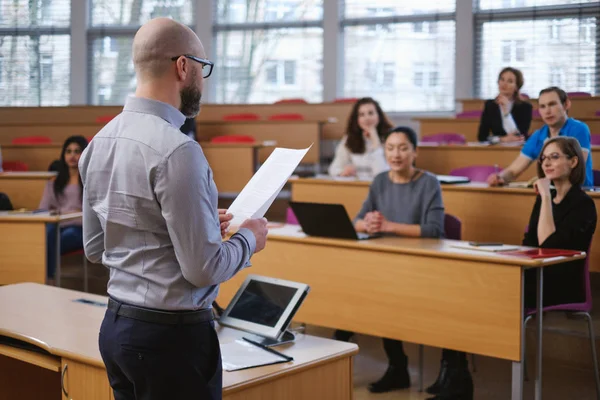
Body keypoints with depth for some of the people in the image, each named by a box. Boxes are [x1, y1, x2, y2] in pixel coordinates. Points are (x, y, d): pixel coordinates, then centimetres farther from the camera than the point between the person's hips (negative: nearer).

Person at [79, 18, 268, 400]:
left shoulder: (101, 141, 4)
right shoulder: (176, 150, -21)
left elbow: (95, 246, 12)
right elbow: (204, 267, -21)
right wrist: (249, 238, -1)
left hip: (115, 325, 8)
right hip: (172, 333, -8)